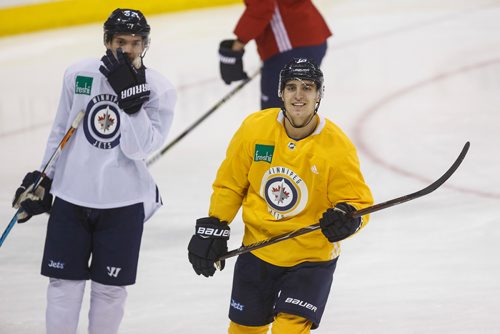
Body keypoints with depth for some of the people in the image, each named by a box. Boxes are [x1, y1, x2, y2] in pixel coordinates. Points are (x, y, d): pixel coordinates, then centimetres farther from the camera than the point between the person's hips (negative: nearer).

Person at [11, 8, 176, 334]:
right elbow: (60, 132, 10)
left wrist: (130, 96, -25)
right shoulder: (79, 75, -3)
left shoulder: (159, 90, -9)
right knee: (64, 283, 5)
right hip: (71, 195, 1)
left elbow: (138, 148, -19)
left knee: (110, 288, 7)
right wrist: (41, 182, 13)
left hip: (124, 203, -1)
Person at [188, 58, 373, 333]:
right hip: (258, 247, 3)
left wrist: (347, 218, -34)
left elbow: (359, 202, -12)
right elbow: (229, 183, 2)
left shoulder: (337, 146, -18)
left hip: (311, 257, -3)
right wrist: (213, 229, 1)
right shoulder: (254, 128, -11)